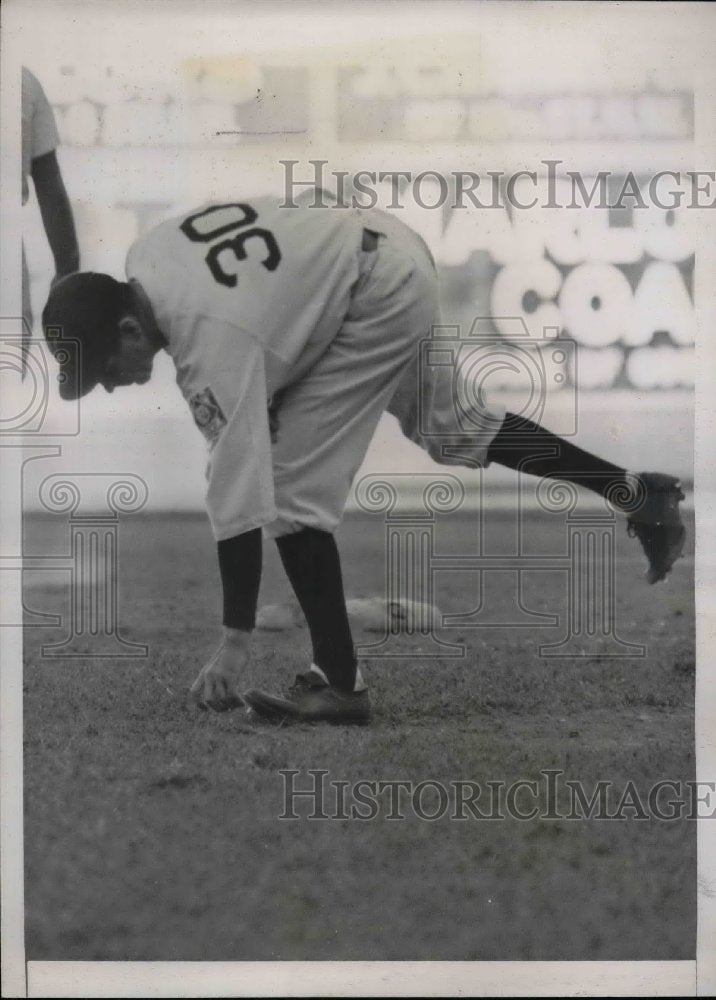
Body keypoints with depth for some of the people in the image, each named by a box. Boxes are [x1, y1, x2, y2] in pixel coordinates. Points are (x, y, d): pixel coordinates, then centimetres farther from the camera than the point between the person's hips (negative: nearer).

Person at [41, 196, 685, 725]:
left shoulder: (213, 341, -31)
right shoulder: (144, 258, -8)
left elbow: (238, 493, -31)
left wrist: (235, 643, -29)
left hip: (378, 301, -10)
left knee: (292, 486, -14)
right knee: (448, 425, 27)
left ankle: (340, 683, -9)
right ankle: (637, 492, 38)